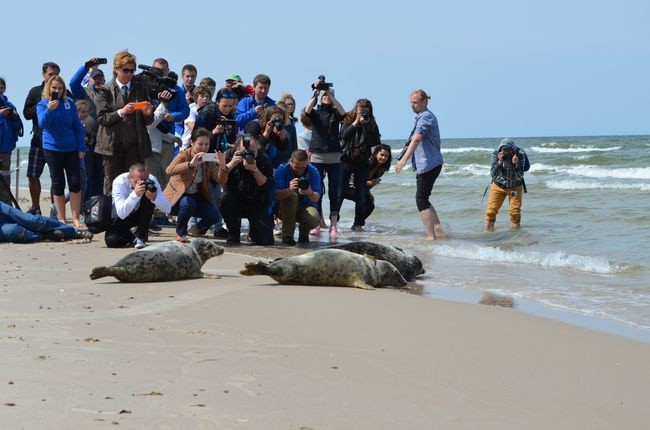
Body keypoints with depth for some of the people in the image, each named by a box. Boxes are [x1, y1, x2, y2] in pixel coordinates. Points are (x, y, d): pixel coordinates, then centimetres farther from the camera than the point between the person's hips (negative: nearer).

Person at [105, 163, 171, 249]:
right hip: (119, 218, -2)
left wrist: (155, 197, -45)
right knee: (112, 241, -29)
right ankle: (132, 238, 8)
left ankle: (140, 237, -15)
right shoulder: (119, 182, -29)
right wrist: (135, 194, -50)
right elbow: (121, 214, -40)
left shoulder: (151, 180, -22)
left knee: (148, 198, -28)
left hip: (139, 214, 2)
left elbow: (167, 209, -25)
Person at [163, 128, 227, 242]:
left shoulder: (209, 160, -2)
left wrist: (223, 165, -31)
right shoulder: (184, 155, -16)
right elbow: (169, 170, -36)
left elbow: (220, 181, -11)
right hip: (176, 197, -4)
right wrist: (191, 164, -49)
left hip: (196, 197, 4)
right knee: (188, 203, -36)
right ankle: (180, 233, -10)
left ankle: (198, 230, 15)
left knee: (214, 215, -18)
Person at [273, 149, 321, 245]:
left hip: (305, 206, 1)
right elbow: (275, 195, -26)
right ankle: (287, 235, -22)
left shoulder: (313, 171, -11)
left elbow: (316, 199, -18)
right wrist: (289, 190, -46)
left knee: (314, 220, -32)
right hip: (284, 208, -1)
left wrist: (310, 193, -42)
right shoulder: (282, 169, -15)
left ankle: (304, 234, 7)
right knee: (291, 196, -34)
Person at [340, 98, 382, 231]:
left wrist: (366, 125, -15)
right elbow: (343, 135, -16)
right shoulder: (348, 120, 0)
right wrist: (356, 122, -17)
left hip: (363, 162, 2)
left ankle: (358, 224, 10)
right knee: (339, 191, -4)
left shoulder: (371, 123, 3)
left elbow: (374, 142, -9)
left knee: (361, 195, 2)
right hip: (346, 159, -2)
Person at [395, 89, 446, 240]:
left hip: (428, 164, -10)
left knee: (421, 199, -10)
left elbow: (417, 139, -28)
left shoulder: (425, 117, -13)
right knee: (423, 199, 14)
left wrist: (404, 159, -36)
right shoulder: (426, 116, 20)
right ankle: (439, 231, 13)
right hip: (431, 164, 10)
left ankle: (431, 236, -12)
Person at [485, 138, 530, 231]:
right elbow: (493, 174, -25)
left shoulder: (520, 155, -23)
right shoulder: (496, 154, -21)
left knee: (515, 212, -3)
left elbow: (519, 176, -24)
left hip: (515, 186, 0)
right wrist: (499, 162, -40)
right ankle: (488, 229, 8)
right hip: (498, 185, 0)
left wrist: (515, 164, -41)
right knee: (491, 210, -5)